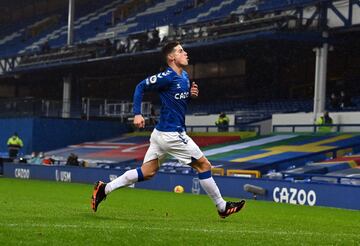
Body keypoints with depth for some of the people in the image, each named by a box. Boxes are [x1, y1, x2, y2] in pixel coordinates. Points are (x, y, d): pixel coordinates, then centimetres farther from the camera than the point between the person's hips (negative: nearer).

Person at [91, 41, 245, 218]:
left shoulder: (184, 77, 12)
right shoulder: (167, 77, -15)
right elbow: (141, 87, -11)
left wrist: (191, 94, 3)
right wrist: (137, 114, -18)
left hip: (161, 133, 10)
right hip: (171, 135, -10)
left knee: (147, 173, 11)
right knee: (204, 165, -1)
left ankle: (104, 189, 11)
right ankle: (222, 207, 10)